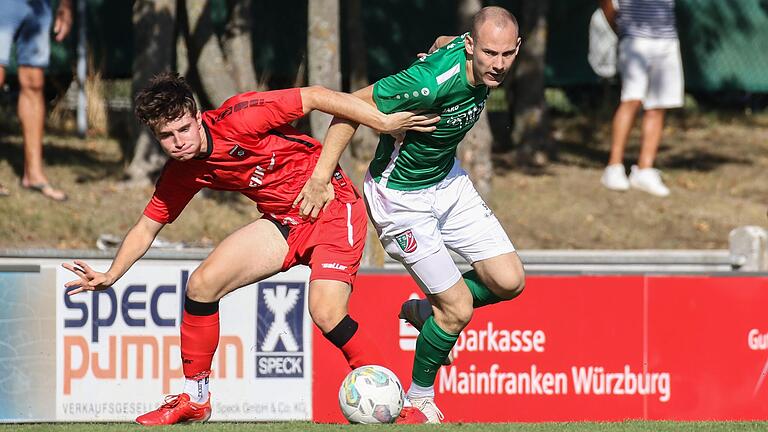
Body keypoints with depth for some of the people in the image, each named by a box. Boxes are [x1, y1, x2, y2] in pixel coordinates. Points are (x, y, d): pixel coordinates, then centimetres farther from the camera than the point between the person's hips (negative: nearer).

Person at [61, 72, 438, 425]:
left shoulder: (237, 119, -23)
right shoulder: (181, 174, -2)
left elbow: (314, 97, -21)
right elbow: (147, 227, 10)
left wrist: (383, 123, -23)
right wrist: (110, 275, -4)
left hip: (334, 208, -7)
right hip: (283, 221, 7)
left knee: (326, 313, -25)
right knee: (202, 284, -4)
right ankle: (194, 399, 11)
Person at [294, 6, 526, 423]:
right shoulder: (428, 84, -36)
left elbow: (443, 42, 11)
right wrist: (320, 178, -24)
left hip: (447, 178, 8)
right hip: (400, 197, -8)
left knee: (509, 282, 2)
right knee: (459, 309, -5)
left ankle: (426, 311, 29)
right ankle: (419, 398, 20)